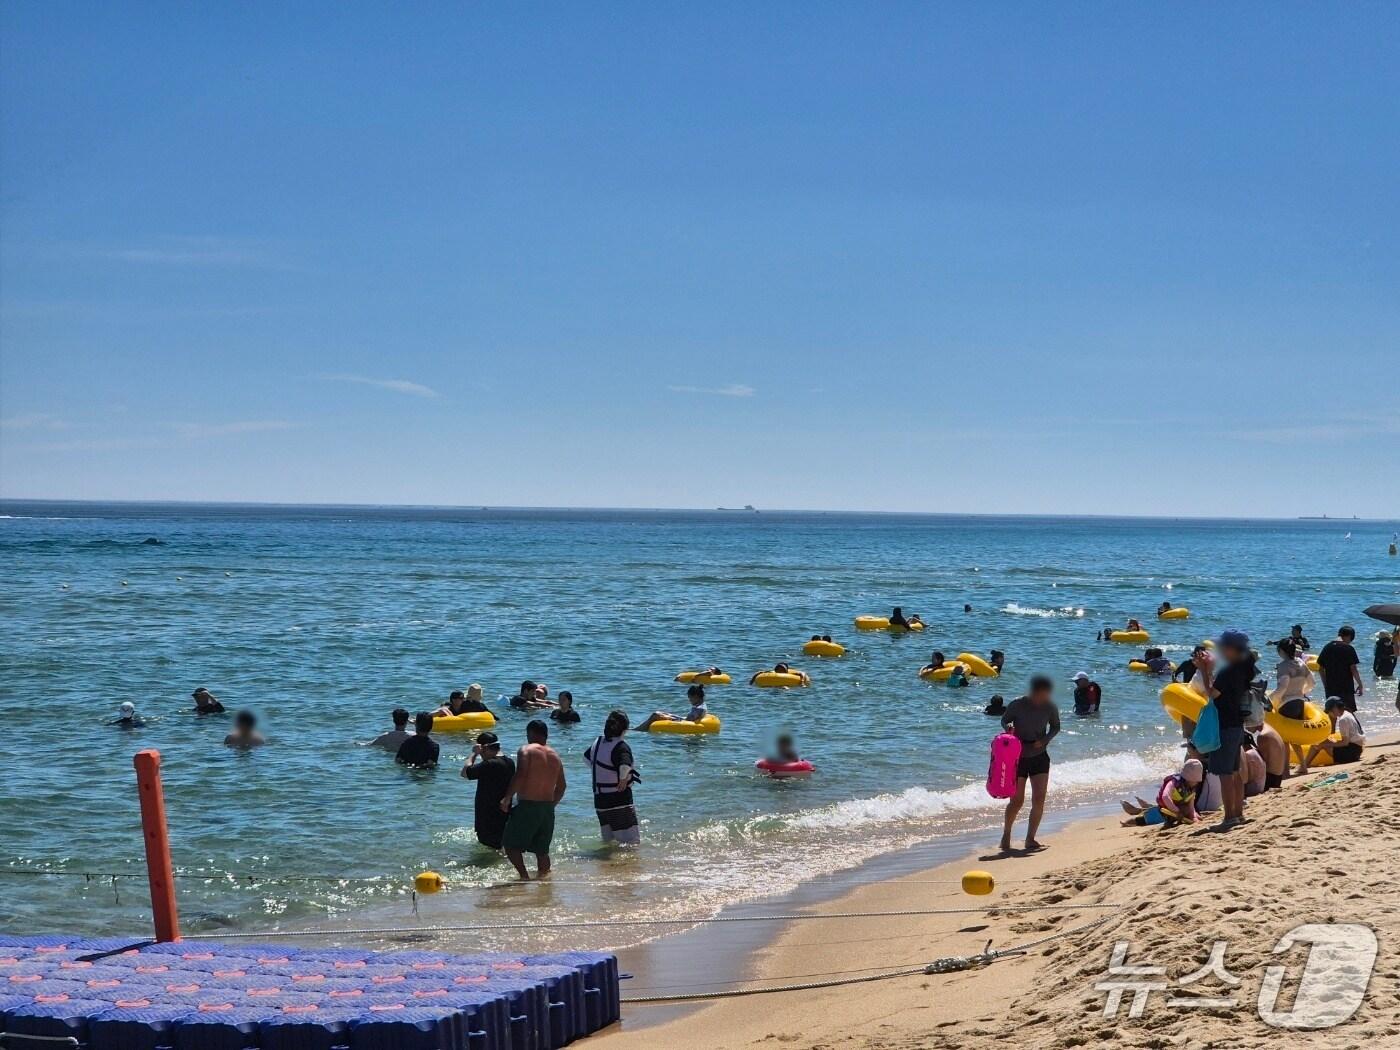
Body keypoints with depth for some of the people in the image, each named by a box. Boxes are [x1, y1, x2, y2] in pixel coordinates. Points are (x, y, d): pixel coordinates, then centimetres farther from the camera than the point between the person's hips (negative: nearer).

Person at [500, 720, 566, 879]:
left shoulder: (526, 751, -7)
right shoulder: (555, 755, 13)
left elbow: (519, 777, -19)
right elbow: (562, 786, 16)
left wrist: (507, 798, -11)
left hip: (527, 806, -6)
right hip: (548, 809, 6)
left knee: (511, 844, 1)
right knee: (542, 850, 15)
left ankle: (524, 875, -12)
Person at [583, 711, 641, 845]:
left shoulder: (598, 742, 7)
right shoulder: (621, 747, -18)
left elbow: (586, 757, 27)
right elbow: (625, 766, -37)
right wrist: (623, 780, -18)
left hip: (599, 801, 8)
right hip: (619, 801, -8)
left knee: (609, 840, 19)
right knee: (631, 842, -6)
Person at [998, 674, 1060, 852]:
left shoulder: (1050, 708, -7)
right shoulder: (1017, 705, -15)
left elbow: (1055, 727, 9)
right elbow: (1004, 720, 0)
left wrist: (1045, 740, -10)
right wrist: (1008, 728, -23)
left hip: (1040, 757, 3)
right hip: (1018, 757, -3)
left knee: (1039, 799, -5)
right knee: (1017, 800, -4)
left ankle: (1030, 839, 7)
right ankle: (1006, 834, 21)